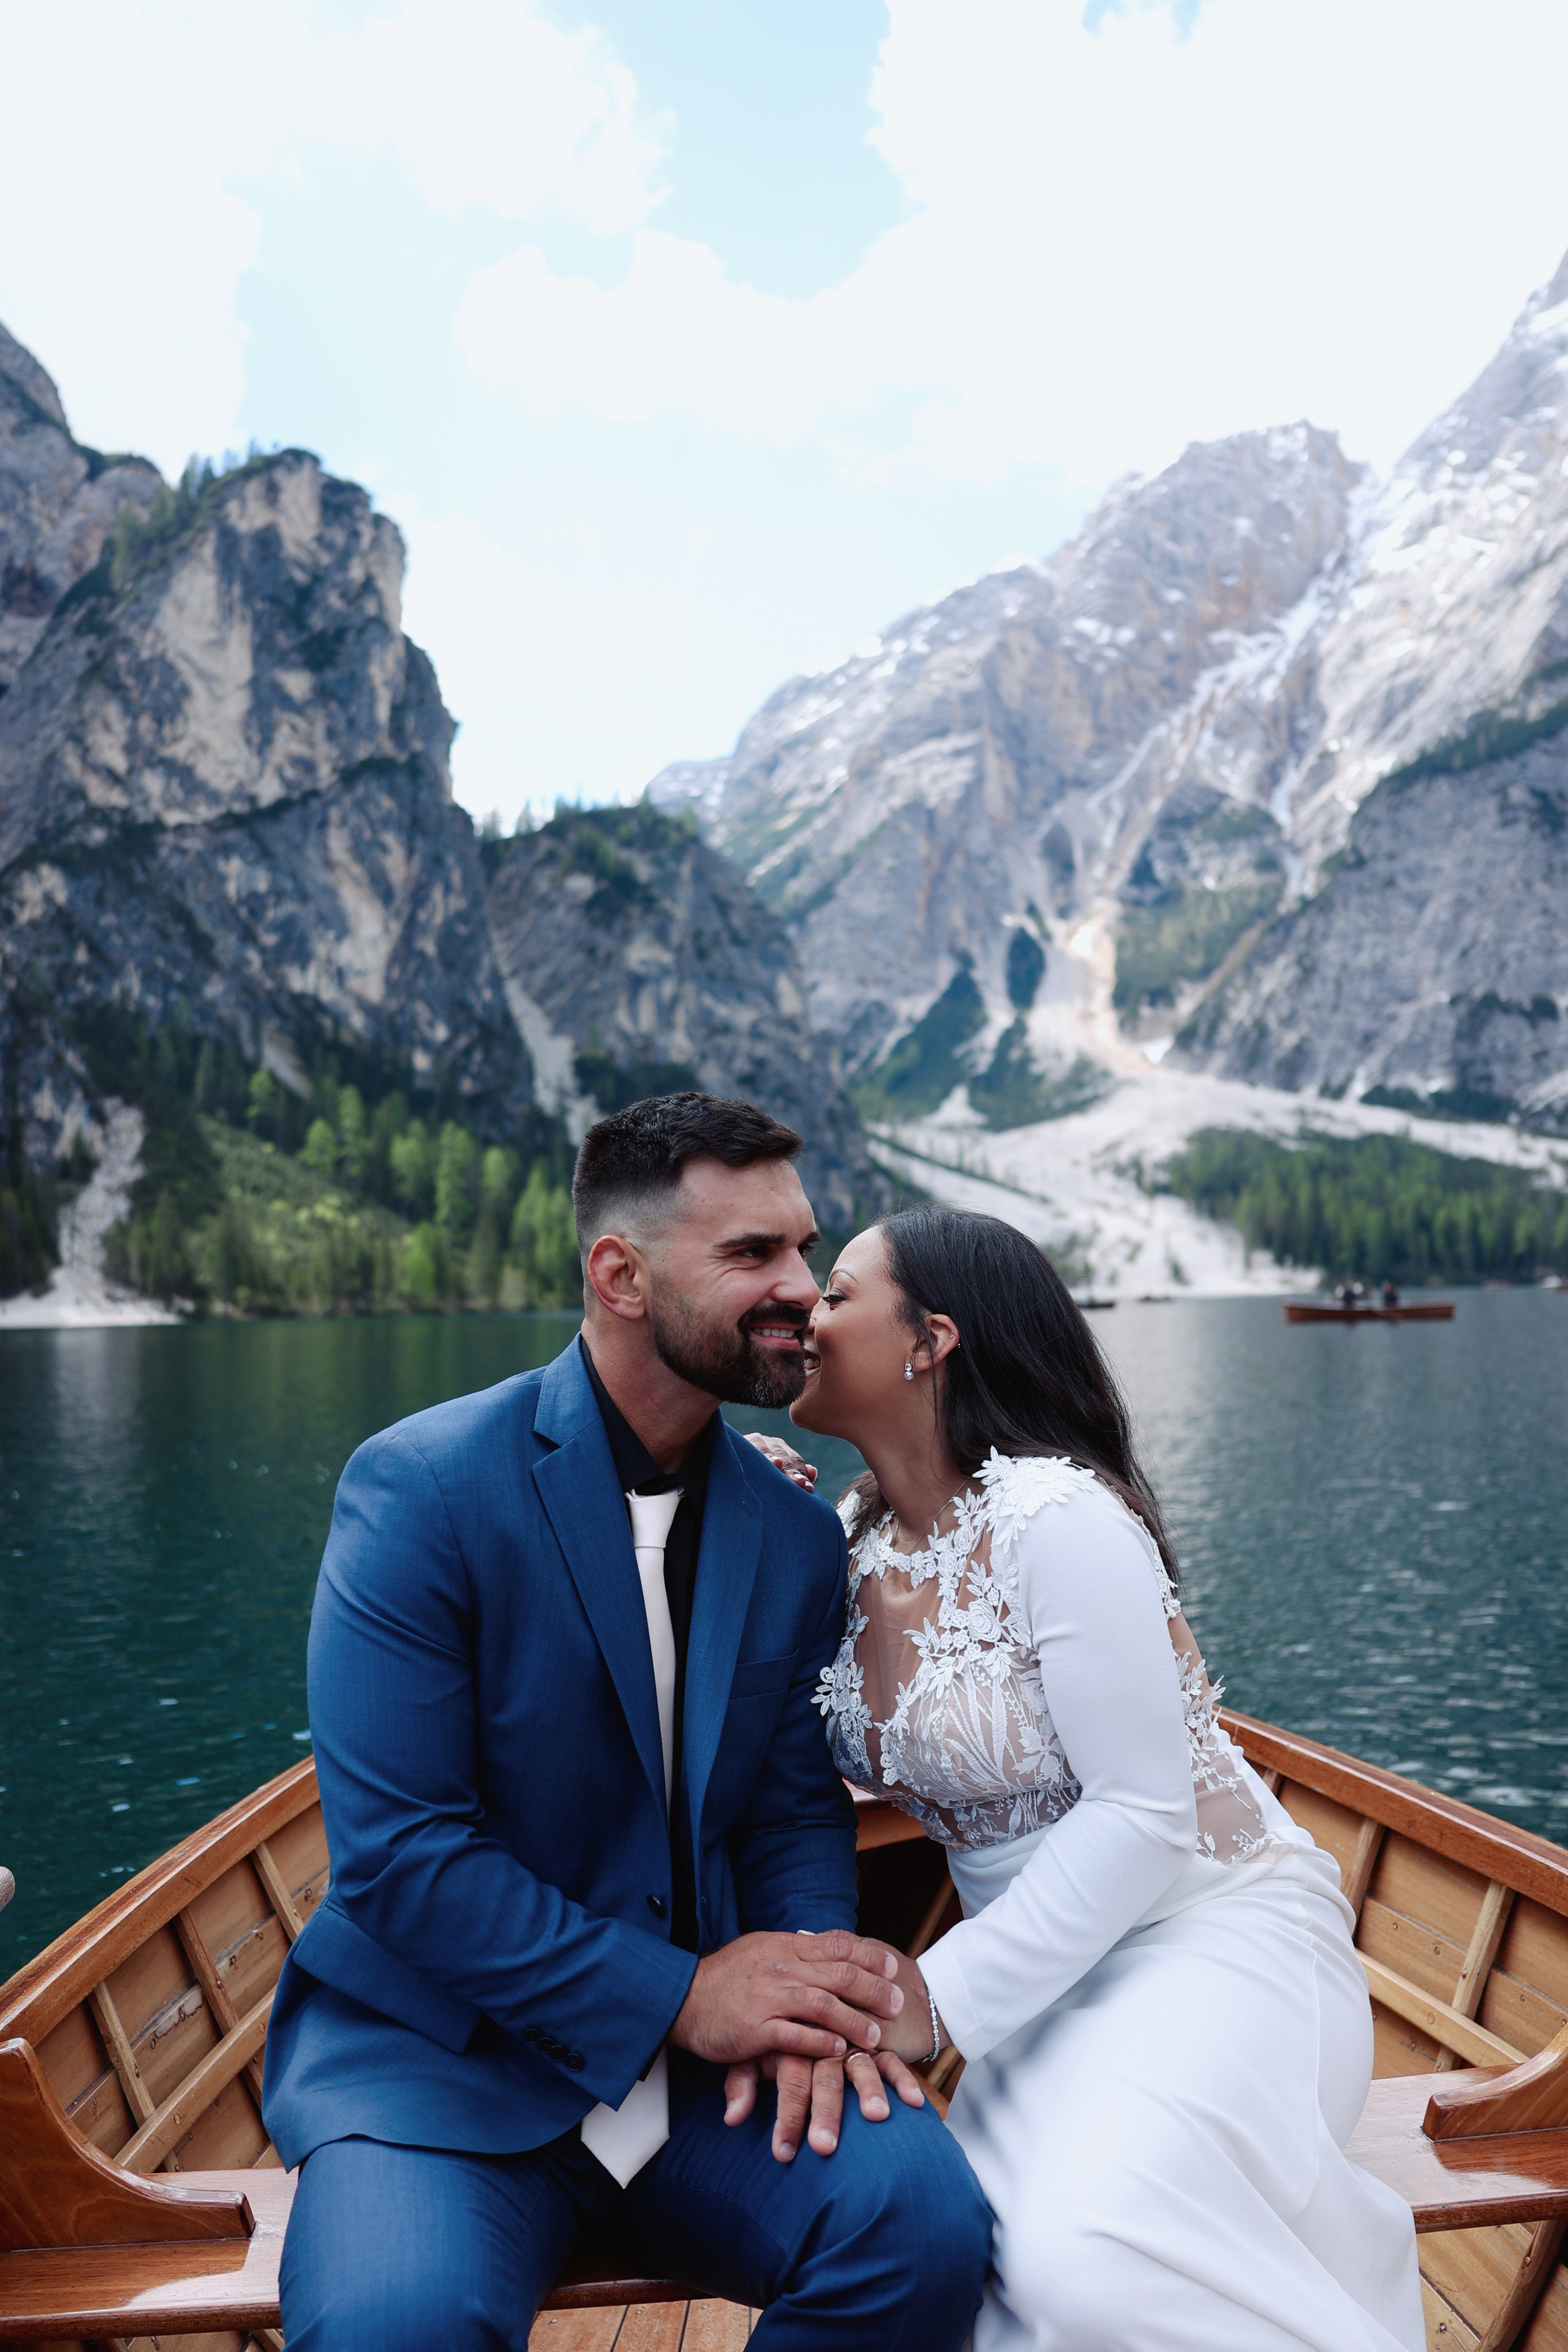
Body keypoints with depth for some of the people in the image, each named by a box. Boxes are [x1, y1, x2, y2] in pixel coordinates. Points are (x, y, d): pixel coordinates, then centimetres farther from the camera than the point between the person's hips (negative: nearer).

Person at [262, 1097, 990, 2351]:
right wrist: (678, 1994, -19)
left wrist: (804, 2004, -14)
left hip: (701, 2046, 5)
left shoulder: (800, 1533, 2)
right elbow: (395, 1852, -17)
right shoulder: (420, 1489, -14)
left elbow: (799, 1814, 7)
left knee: (922, 2218, -20)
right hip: (439, 2047, -4)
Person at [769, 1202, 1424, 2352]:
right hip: (1050, 1967, 6)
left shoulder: (1056, 1520, -20)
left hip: (1210, 1934, -6)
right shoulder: (856, 1538, 3)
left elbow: (1146, 1813, -21)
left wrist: (943, 1996, -20)